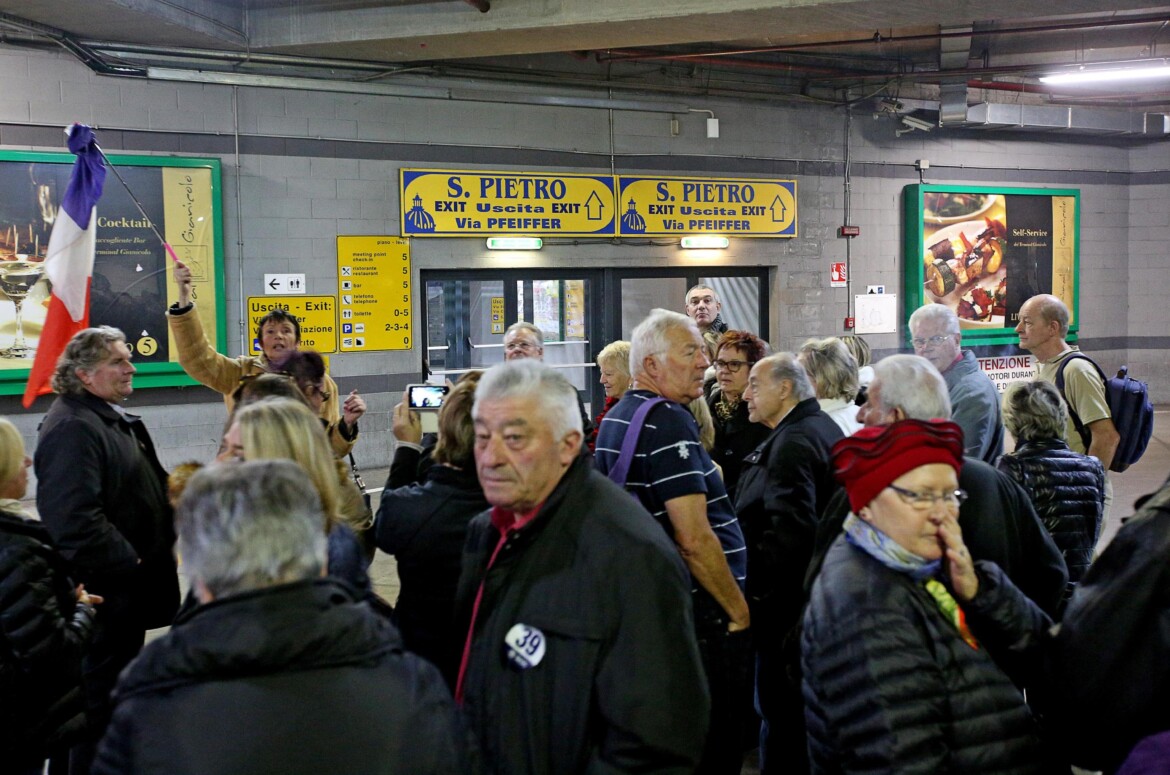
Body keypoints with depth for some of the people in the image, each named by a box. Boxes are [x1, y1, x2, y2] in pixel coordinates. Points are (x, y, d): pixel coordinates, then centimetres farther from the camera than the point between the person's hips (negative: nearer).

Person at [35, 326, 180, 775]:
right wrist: (129, 562, -22)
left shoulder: (116, 418, 13)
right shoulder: (72, 427, -21)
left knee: (120, 685, 22)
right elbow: (76, 520, -30)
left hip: (127, 588, 11)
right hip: (103, 590, -11)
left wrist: (164, 538, 14)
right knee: (101, 693, -1)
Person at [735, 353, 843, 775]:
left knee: (782, 711, -3)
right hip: (812, 592, 11)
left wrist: (755, 585, -21)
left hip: (785, 600, -11)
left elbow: (790, 527, -28)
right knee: (806, 704, 19)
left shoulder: (793, 441, -18)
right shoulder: (821, 426, 14)